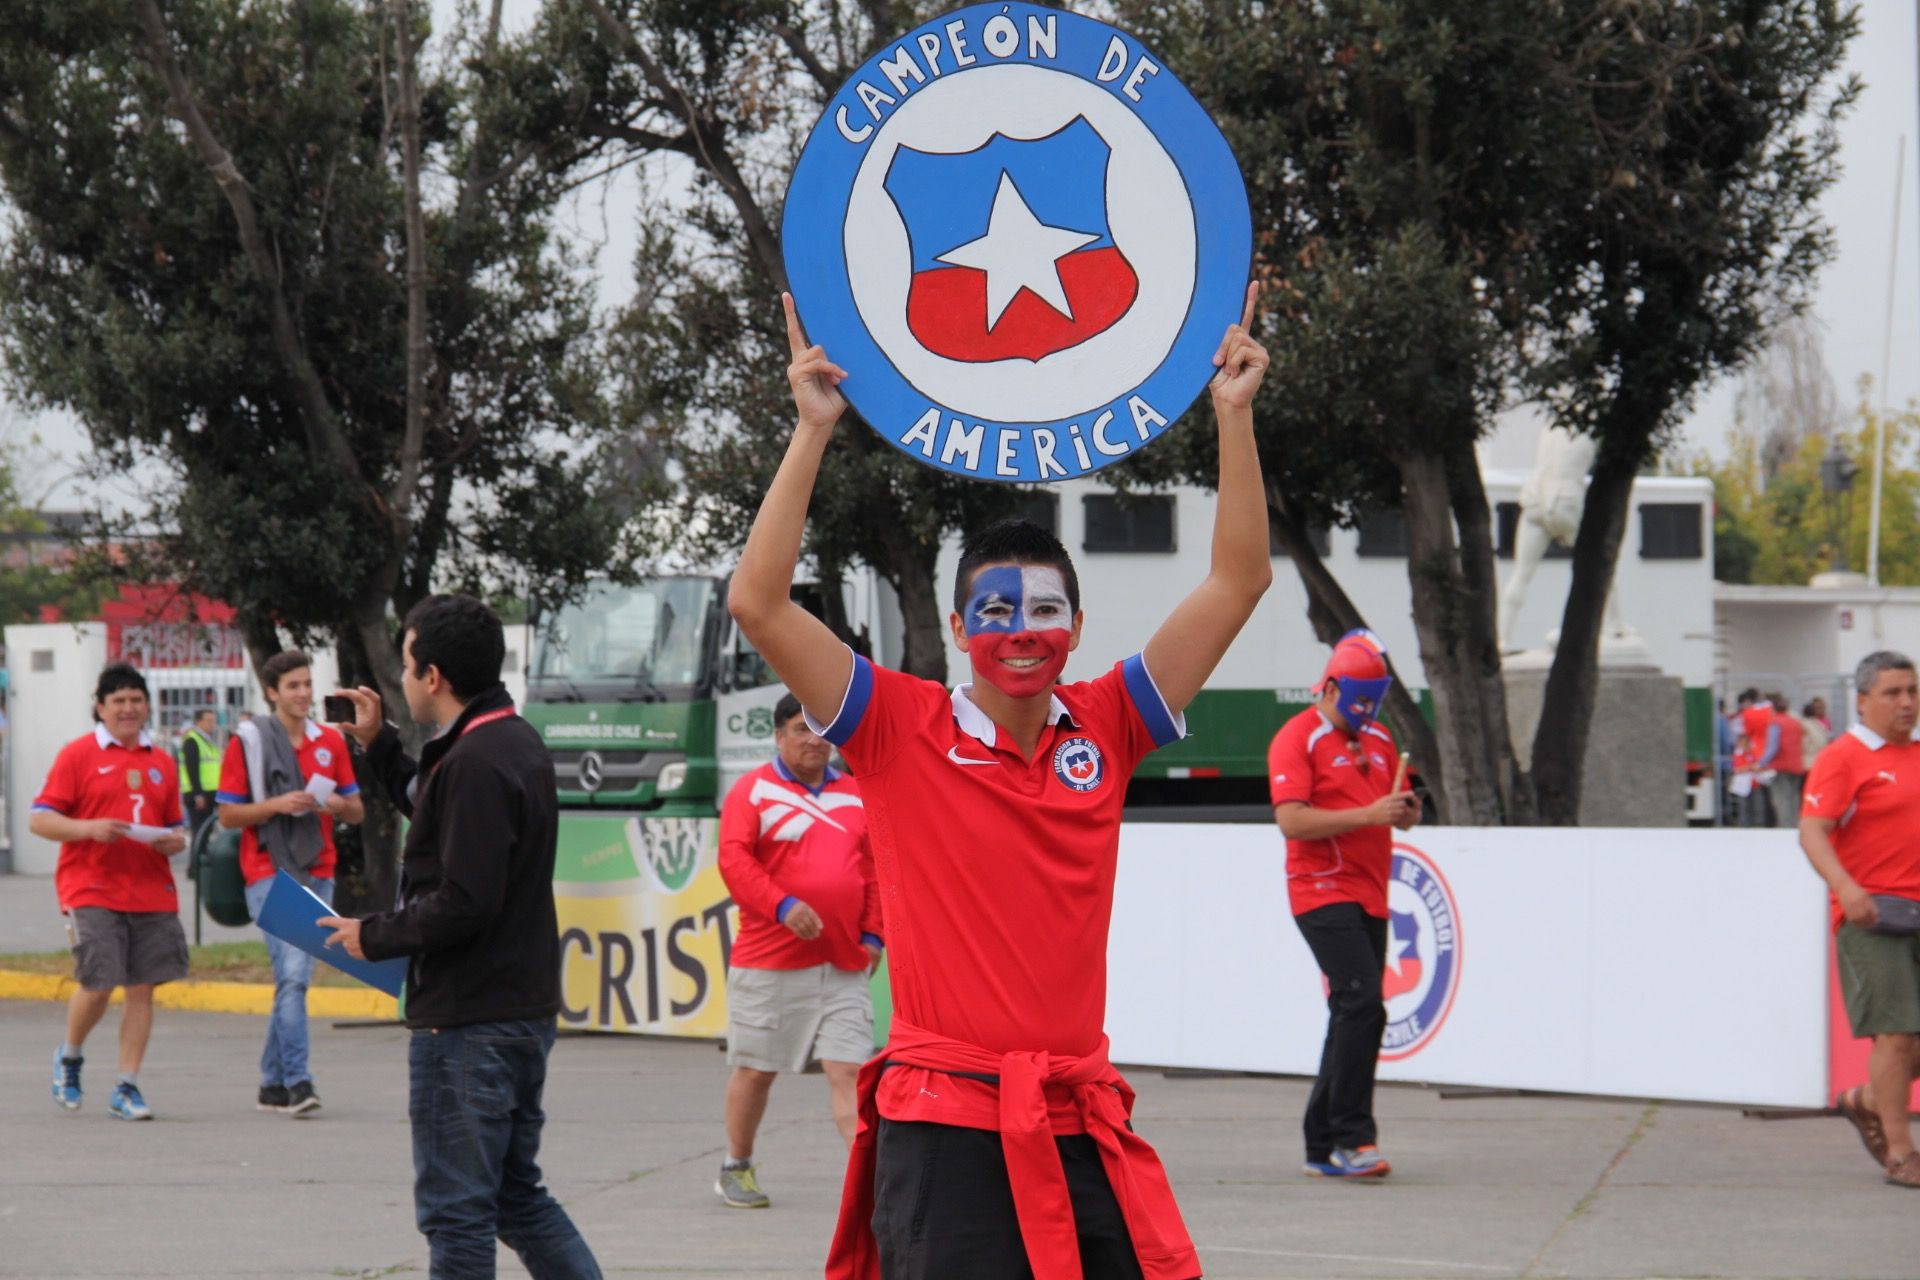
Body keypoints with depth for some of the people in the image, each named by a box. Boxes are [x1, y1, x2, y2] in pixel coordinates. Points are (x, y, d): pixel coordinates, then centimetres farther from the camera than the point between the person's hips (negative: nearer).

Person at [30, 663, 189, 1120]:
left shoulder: (162, 763, 14)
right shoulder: (77, 755, 0)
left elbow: (176, 826, 23)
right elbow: (39, 820, -3)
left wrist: (175, 840, 0)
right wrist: (89, 828, -18)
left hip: (152, 892, 4)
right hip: (92, 890, -4)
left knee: (142, 988, -1)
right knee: (97, 984, -10)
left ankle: (126, 1087, 6)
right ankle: (69, 1057, 19)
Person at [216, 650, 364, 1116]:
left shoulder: (330, 741, 12)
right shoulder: (247, 741, -1)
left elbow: (357, 811, 17)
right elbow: (227, 815, -2)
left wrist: (337, 804, -6)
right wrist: (278, 804, -16)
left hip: (317, 875, 5)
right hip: (269, 873, -5)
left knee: (295, 978, 7)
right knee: (293, 974, -16)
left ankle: (273, 1084, 15)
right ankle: (297, 1082, -18)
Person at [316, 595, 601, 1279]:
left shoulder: (476, 762, -19)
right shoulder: (517, 742, 12)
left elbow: (463, 905, -24)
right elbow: (436, 814, 30)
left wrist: (375, 936, -11)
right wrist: (379, 745, 23)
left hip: (468, 1018, -10)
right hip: (524, 1009, 10)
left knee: (456, 1209, -3)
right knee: (518, 1195, 18)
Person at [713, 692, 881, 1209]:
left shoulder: (853, 796, 14)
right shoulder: (754, 790, -1)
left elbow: (874, 869, 17)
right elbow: (734, 860, -10)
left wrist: (872, 934, 6)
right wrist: (782, 906, -21)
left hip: (844, 965, 3)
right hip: (769, 963, -3)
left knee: (849, 1069, -6)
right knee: (755, 1069, 7)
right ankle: (736, 1169, 24)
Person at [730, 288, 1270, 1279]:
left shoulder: (1105, 731, 9)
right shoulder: (905, 732, 1)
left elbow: (1237, 582, 9)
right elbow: (759, 603, -8)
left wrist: (1234, 414, 3)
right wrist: (813, 429, -10)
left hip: (1081, 1131, 3)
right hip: (943, 1127, -3)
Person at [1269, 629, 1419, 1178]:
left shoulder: (1379, 740, 18)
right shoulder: (1297, 739, -6)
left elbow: (1397, 813, 24)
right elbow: (1291, 821, -17)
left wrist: (1407, 811, -1)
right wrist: (1368, 814, -23)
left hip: (1369, 896, 8)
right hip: (1322, 891, -8)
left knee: (1353, 1018, 9)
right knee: (1362, 1006, -20)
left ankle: (1323, 1148, 15)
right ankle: (1351, 1138, -19)